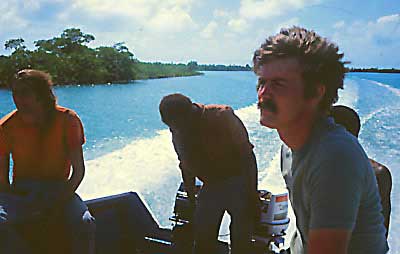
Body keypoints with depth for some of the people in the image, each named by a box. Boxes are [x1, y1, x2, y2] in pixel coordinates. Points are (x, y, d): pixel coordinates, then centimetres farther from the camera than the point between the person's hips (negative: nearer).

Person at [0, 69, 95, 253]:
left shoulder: (67, 120, -7)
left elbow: (78, 170, -7)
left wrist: (62, 199, -21)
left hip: (58, 188, -1)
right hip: (21, 192, 1)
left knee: (85, 224, -31)